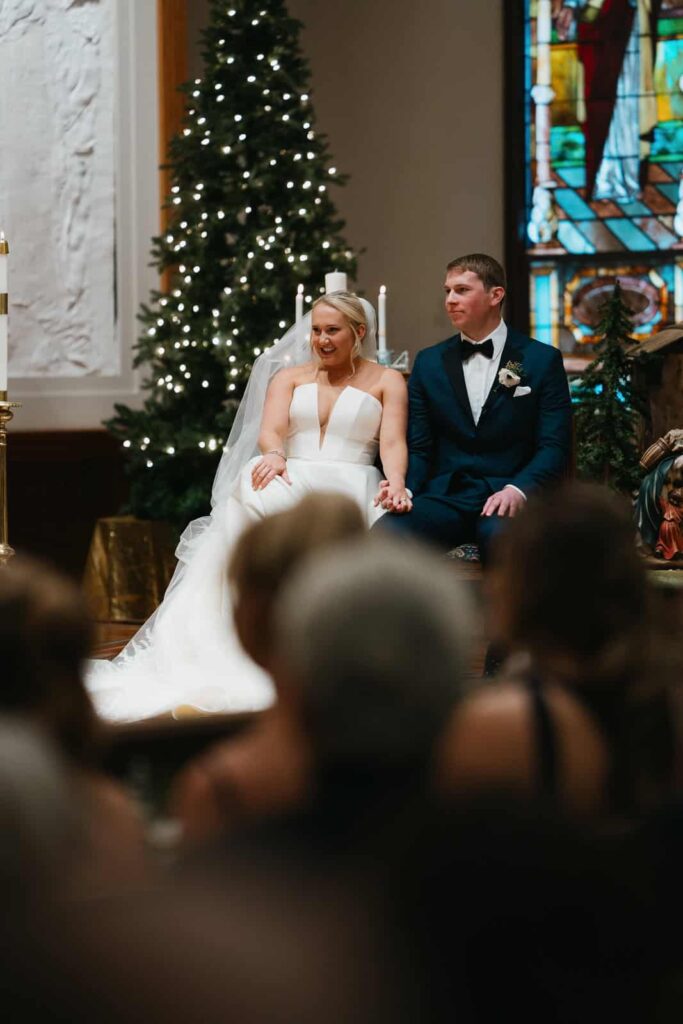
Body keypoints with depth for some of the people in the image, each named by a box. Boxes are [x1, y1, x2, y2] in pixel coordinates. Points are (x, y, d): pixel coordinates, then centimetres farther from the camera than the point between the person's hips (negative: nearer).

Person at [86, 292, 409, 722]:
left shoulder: (387, 381, 16)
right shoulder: (288, 377, 23)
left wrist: (396, 483, -23)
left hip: (350, 488, -2)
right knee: (255, 497, -37)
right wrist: (273, 455, -22)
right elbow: (270, 430, 4)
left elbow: (393, 443, 1)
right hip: (290, 480, 2)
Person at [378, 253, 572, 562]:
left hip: (507, 495, -3)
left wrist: (518, 490, -19)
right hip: (443, 498, 3)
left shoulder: (542, 360, 6)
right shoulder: (429, 362, 15)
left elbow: (554, 446, 0)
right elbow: (419, 447, 14)